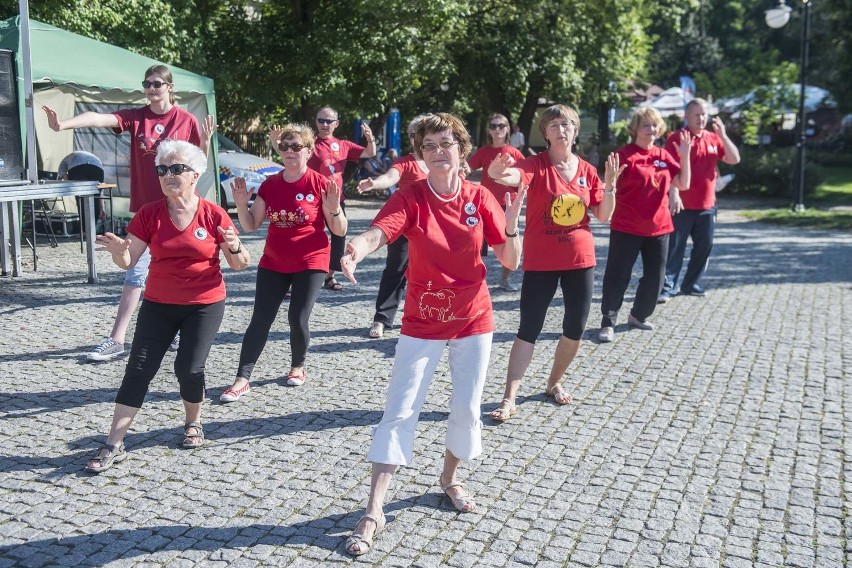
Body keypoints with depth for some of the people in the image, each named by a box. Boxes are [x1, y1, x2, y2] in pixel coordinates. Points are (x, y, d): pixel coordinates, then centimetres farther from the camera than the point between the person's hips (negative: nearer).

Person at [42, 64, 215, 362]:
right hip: (145, 206, 1)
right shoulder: (134, 116, 2)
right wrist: (63, 124, -32)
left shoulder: (186, 120, 0)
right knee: (136, 273, 1)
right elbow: (99, 118, -16)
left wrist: (205, 141, -15)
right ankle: (117, 339, 2)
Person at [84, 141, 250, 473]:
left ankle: (193, 423, 25)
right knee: (138, 369, -2)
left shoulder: (214, 215, -8)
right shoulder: (149, 215, -3)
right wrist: (118, 251, -26)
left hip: (204, 305, -2)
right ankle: (114, 445, 4)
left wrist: (235, 248, -25)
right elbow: (128, 262, -3)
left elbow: (239, 265, -2)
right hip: (158, 305, 2)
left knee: (189, 369, -5)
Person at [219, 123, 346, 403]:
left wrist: (334, 209, -25)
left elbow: (340, 231, -6)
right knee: (260, 320, 0)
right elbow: (251, 226, 6)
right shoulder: (269, 185, 3)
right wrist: (241, 203, -10)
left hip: (310, 264, -3)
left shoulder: (321, 184, -8)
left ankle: (298, 367, 23)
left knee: (298, 319, -4)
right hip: (273, 263, 3)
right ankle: (242, 379, 4)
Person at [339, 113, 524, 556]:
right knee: (399, 412, -5)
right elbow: (376, 233, -30)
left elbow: (510, 261, -4)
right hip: (422, 321, -2)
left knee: (466, 409, 10)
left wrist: (511, 224, -23)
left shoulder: (480, 198, -5)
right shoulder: (410, 197, -11)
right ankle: (373, 512, 1)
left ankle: (449, 478, 37)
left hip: (472, 319, 2)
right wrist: (354, 250, -53)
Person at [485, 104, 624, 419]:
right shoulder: (537, 165, -9)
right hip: (540, 261, -4)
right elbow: (515, 176, -32)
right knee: (529, 328, -3)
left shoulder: (587, 170, 4)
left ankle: (554, 382, 33)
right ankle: (509, 399, 2)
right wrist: (499, 171, -55)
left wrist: (610, 185, -10)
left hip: (580, 259, 4)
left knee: (576, 327, 10)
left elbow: (604, 216, 6)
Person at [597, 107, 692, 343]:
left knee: (655, 276, 13)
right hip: (626, 227, -6)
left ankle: (639, 316, 31)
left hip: (659, 227, 6)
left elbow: (683, 184, 6)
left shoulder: (664, 155, 9)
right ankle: (608, 323, 7)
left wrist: (685, 155, -3)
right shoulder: (624, 154, -8)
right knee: (617, 276, -1)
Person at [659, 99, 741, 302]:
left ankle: (691, 284, 22)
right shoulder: (677, 138, -7)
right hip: (682, 205, -6)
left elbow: (734, 159, 5)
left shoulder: (714, 138, 10)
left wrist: (723, 135, -7)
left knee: (704, 246, 11)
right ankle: (667, 287, -1)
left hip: (707, 205, 6)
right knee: (674, 247, -4)